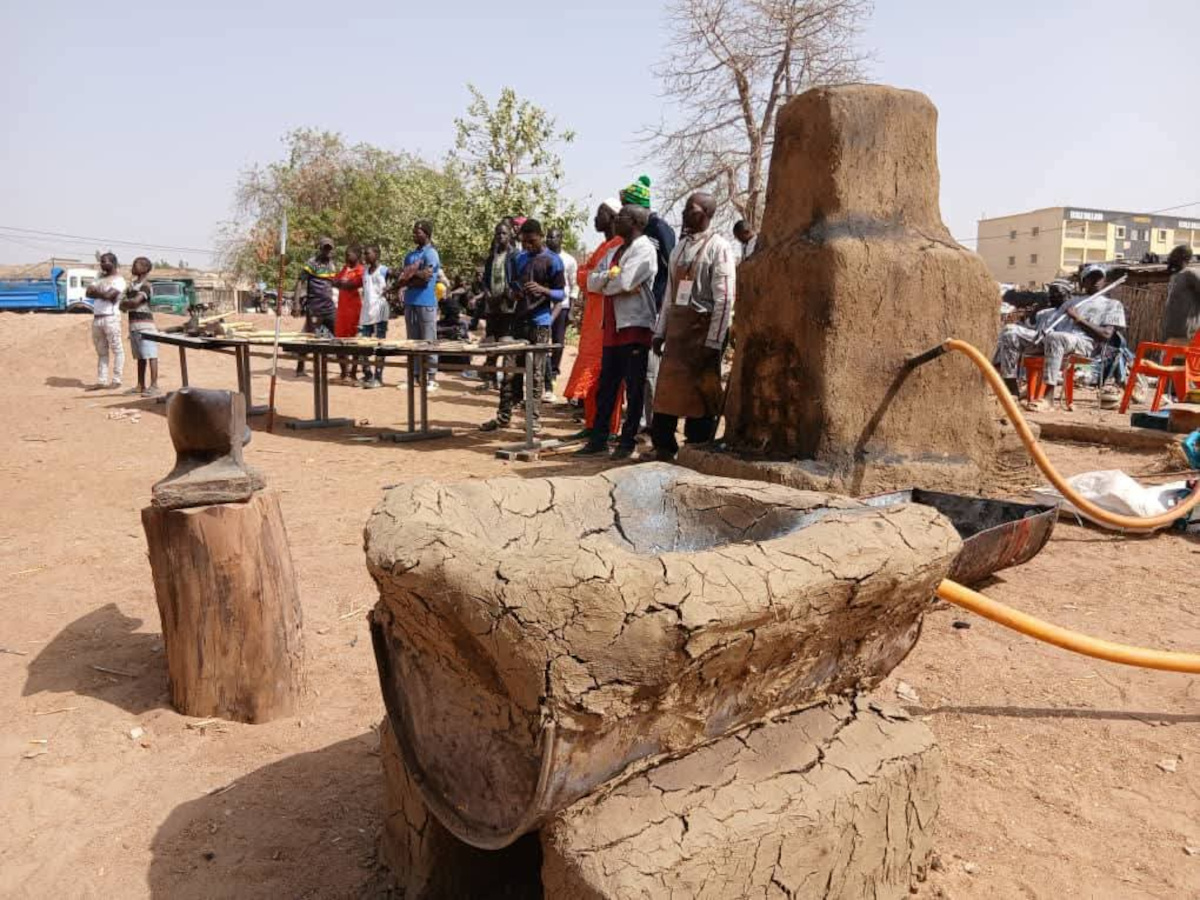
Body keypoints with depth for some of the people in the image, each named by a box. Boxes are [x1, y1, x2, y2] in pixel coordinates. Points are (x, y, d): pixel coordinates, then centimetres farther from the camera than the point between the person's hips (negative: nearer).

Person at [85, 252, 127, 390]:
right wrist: (103, 294, -7)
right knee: (101, 351, 7)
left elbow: (109, 295, -16)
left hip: (111, 318, -8)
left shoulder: (118, 280, -3)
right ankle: (101, 381, 8)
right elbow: (89, 293, 8)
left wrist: (96, 291, 0)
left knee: (116, 349, -3)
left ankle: (116, 380, -2)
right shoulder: (100, 278, 20)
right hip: (96, 318, 8)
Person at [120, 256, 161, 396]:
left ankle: (154, 386, -13)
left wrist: (125, 302, -2)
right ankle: (140, 386, 18)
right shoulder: (131, 285, 17)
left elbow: (135, 301, -19)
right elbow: (123, 306, 17)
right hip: (133, 324, 9)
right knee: (140, 357, 12)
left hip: (144, 323, -9)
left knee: (150, 355, -10)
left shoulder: (145, 285, -8)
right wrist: (129, 304, -2)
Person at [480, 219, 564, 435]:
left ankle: (534, 419, 3)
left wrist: (543, 290, -23)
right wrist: (514, 292, 2)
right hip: (519, 320, 5)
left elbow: (561, 294, -5)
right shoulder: (519, 258, 15)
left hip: (539, 323, -5)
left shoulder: (552, 261, -3)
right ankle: (503, 416, 11)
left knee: (536, 373, -3)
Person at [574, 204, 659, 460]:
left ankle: (627, 441, 6)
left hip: (635, 326, -8)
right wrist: (611, 275, -8)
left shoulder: (644, 248, -6)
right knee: (606, 386, 10)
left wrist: (605, 282, 0)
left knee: (634, 388, 0)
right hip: (613, 327, 8)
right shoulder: (614, 252, 21)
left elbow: (624, 281, -19)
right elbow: (592, 281, 10)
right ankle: (598, 439, 16)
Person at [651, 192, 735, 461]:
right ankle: (664, 447, 18)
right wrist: (660, 332, 11)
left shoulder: (718, 247, -6)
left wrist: (713, 342, -18)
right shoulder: (680, 246, 15)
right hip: (676, 326, 6)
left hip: (703, 327, -6)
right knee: (667, 389, 7)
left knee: (699, 395, 1)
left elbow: (724, 298, -13)